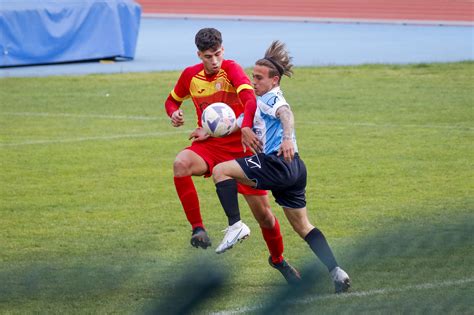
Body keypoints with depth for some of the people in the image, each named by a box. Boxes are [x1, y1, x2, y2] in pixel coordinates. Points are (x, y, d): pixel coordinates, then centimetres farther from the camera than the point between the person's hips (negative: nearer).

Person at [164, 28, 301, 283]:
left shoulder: (232, 69, -14)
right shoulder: (190, 75, 0)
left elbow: (250, 100, -31)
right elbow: (172, 100, 19)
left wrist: (246, 128, -50)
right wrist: (174, 113, -6)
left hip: (239, 146, -2)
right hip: (207, 146, 2)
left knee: (263, 213, 1)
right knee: (181, 164, -35)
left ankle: (278, 260, 29)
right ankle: (197, 229, -28)